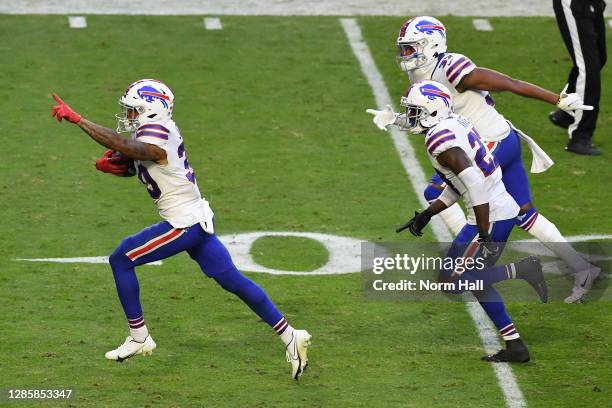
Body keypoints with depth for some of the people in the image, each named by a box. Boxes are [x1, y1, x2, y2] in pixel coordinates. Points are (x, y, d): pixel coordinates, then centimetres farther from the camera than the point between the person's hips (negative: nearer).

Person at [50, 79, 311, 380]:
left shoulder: (154, 142, -20)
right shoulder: (153, 132, 10)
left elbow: (120, 145, -39)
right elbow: (126, 166, 18)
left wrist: (76, 119, -40)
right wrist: (105, 164, -5)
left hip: (183, 225, -10)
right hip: (198, 219, 10)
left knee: (121, 260, -1)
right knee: (233, 280, 12)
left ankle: (139, 337, 5)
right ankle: (289, 336, 13)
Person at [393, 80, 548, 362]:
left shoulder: (440, 139, -18)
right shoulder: (455, 125, 14)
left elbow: (474, 183, -27)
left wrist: (484, 235, -24)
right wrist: (427, 215, 22)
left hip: (490, 217, -10)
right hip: (505, 210, 10)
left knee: (451, 280, -2)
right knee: (476, 282, 18)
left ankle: (522, 271, -8)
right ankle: (515, 347, 18)